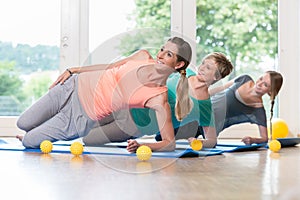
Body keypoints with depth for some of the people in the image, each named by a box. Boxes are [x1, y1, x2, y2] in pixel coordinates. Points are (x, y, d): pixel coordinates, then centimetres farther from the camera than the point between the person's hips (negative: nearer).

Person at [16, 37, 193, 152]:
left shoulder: (159, 99, -20)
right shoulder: (144, 56, -6)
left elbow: (170, 143, -21)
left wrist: (142, 147, -37)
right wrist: (72, 70, 8)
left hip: (83, 116, -4)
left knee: (28, 142, -4)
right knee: (23, 124, 8)